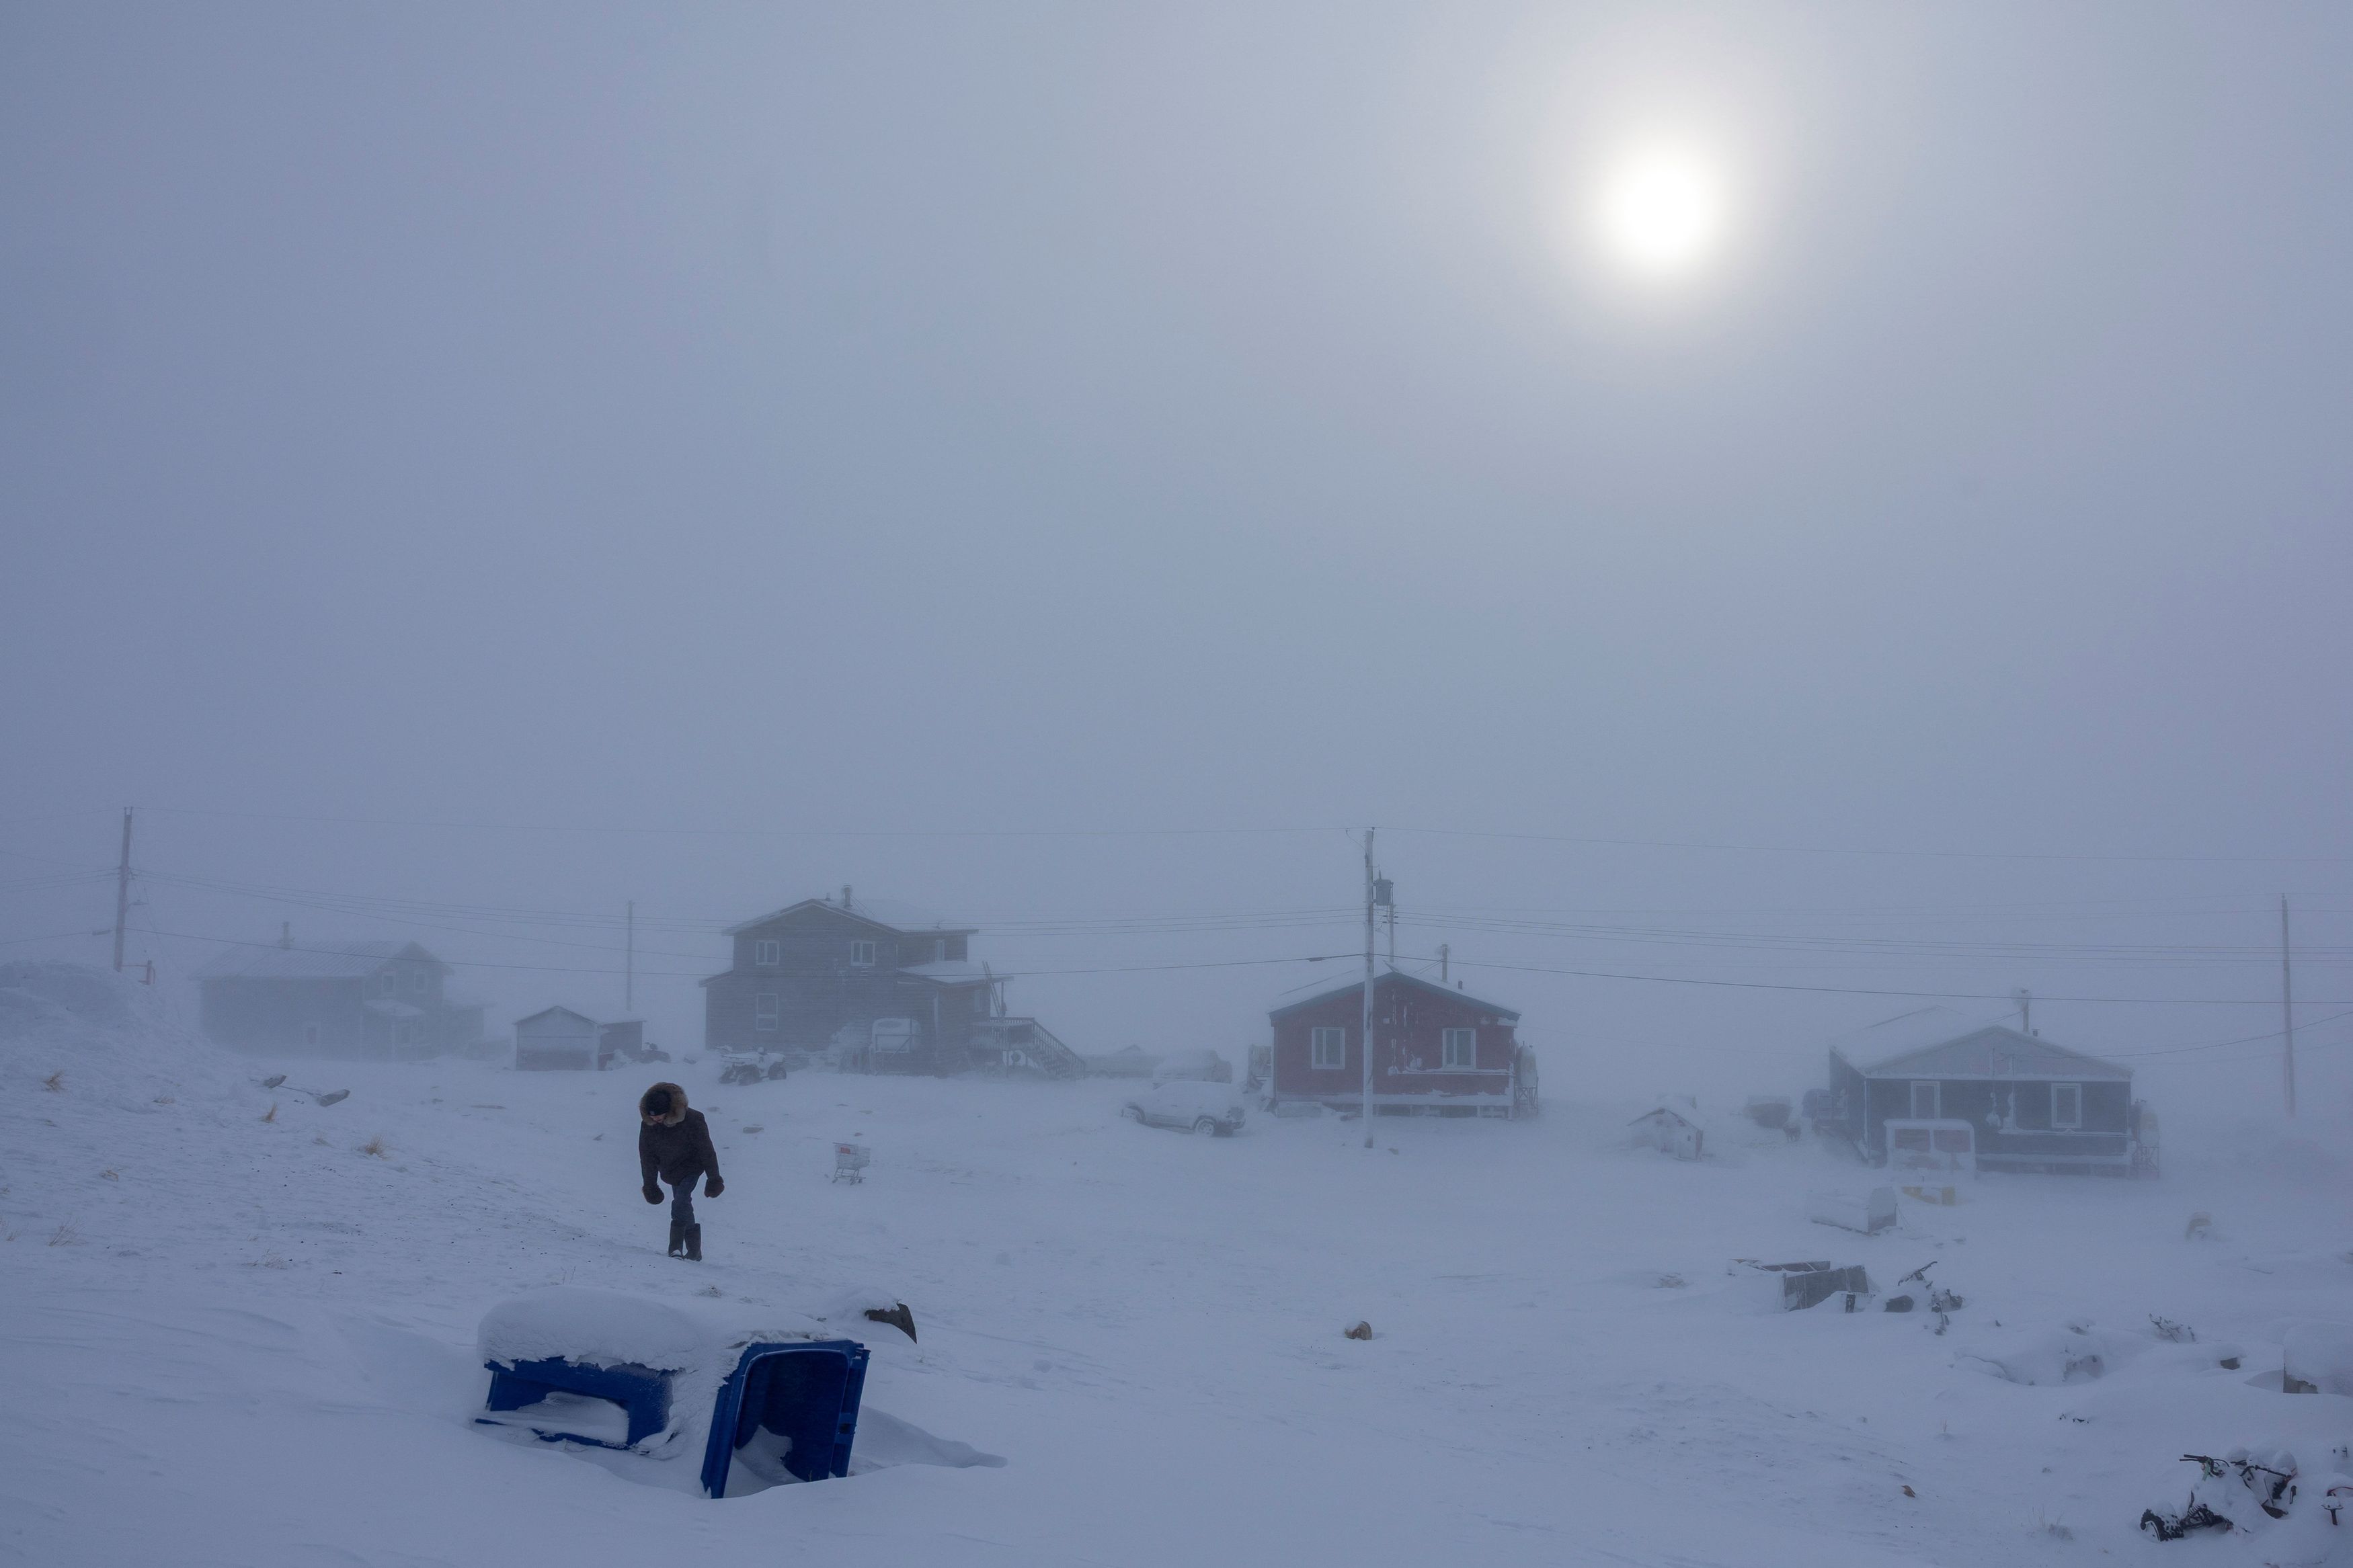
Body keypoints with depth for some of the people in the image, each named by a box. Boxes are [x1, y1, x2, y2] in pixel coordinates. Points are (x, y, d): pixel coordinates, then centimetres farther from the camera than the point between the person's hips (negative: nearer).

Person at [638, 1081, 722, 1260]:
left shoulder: (692, 1121, -27)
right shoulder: (648, 1125, -14)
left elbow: (706, 1151, -18)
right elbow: (647, 1157, -2)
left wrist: (714, 1178, -14)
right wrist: (649, 1185, 2)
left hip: (692, 1167, -5)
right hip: (671, 1172, 5)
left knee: (680, 1203, -23)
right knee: (683, 1207, 7)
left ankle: (676, 1247, -24)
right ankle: (694, 1251, 16)